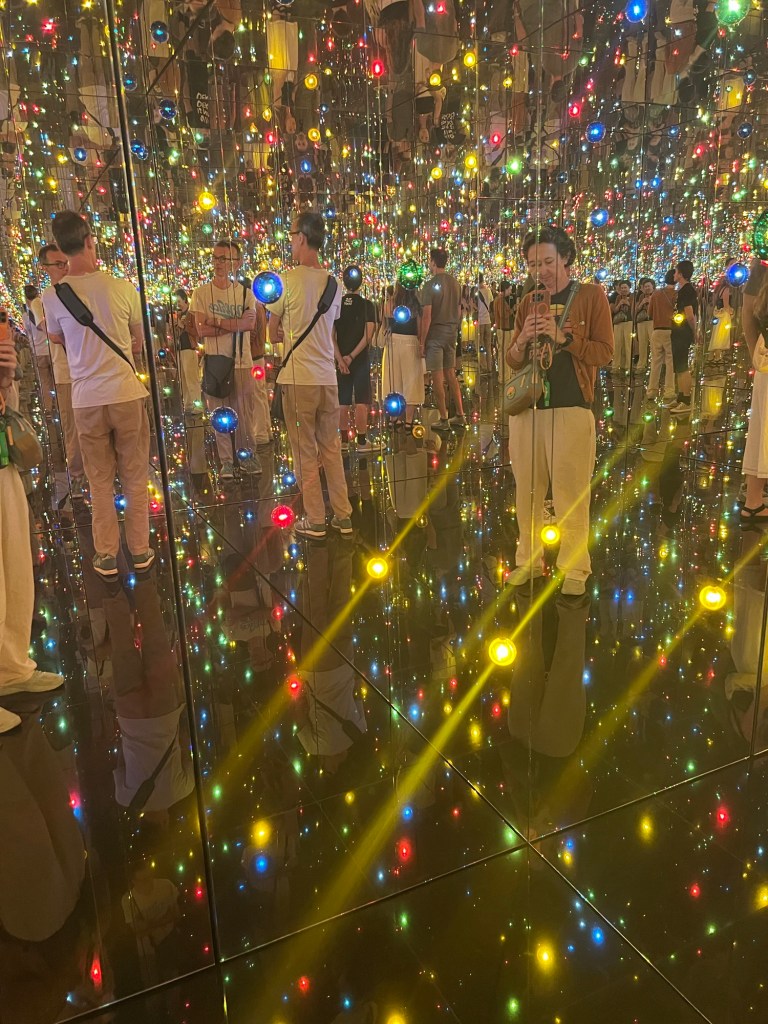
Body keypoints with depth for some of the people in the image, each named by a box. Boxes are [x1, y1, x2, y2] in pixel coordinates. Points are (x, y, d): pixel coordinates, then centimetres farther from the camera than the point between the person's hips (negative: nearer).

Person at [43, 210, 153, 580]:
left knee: (100, 482, 12)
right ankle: (140, 550, 20)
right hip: (126, 393, -1)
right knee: (135, 477, 11)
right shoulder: (121, 287, -7)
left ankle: (106, 556, 19)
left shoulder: (52, 297, -5)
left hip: (86, 399, 1)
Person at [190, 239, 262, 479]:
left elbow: (250, 324, -10)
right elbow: (202, 330, -8)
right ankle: (226, 461, 10)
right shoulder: (202, 292, 1)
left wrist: (216, 320, -11)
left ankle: (246, 455, 19)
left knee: (246, 412, 5)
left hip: (242, 362, 1)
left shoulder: (245, 292, 6)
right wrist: (235, 325, -11)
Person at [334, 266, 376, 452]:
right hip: (361, 359, -3)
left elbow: (331, 336, -4)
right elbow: (368, 336, -13)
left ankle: (344, 439, 16)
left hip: (341, 359, 3)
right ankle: (361, 441, 1)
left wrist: (340, 359, -8)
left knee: (342, 402, 10)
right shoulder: (366, 305, -5)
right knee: (361, 402, 1)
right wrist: (351, 357, -14)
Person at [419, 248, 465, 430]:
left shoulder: (430, 286, -13)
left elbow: (427, 316, -16)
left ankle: (443, 419, 5)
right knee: (450, 374, 14)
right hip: (451, 333, 7)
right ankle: (460, 415, 16)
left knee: (437, 377, 0)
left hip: (435, 334, -7)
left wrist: (422, 341, -11)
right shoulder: (455, 283, 8)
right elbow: (459, 311, 14)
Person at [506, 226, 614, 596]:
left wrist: (562, 336, -16)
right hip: (525, 407, 5)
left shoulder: (591, 295, 3)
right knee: (527, 492, 9)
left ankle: (574, 568, 8)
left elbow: (604, 352, -4)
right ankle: (529, 561, 21)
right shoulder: (527, 303, 14)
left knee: (570, 495, -2)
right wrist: (523, 340, -8)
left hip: (571, 410, -4)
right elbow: (512, 361, 13)